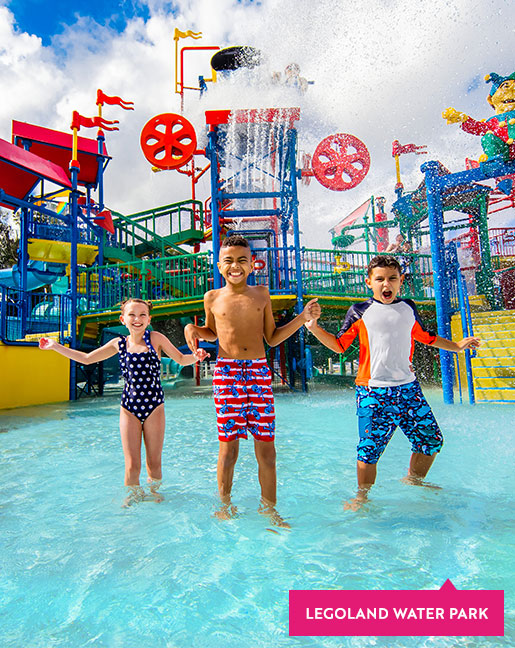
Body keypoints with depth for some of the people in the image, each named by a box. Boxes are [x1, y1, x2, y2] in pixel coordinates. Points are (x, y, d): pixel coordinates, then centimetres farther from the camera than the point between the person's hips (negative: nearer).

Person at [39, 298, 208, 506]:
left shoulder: (156, 338, -3)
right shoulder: (119, 344, 5)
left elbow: (181, 359, 1)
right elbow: (86, 358, 17)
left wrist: (195, 356, -22)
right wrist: (55, 346, 18)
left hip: (154, 407, -1)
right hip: (129, 408, 2)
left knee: (154, 463, 8)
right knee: (132, 466, 2)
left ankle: (154, 491, 35)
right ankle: (133, 496, 28)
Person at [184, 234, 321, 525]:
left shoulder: (261, 294, 10)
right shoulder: (213, 298, 8)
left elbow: (272, 338, 14)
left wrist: (303, 318, 6)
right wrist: (192, 329, 4)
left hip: (260, 372, 1)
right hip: (227, 373, -1)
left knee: (266, 450, 3)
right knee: (228, 447, 4)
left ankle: (269, 508, 23)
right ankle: (225, 505, 27)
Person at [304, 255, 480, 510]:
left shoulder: (408, 308, 11)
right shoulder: (360, 311, -1)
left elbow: (426, 337, 27)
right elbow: (339, 345, 0)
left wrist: (458, 345, 27)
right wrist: (314, 328, -13)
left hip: (408, 388, 5)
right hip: (372, 391, -4)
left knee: (432, 440, 11)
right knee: (370, 449, -5)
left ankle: (413, 482, 37)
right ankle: (362, 496, 20)